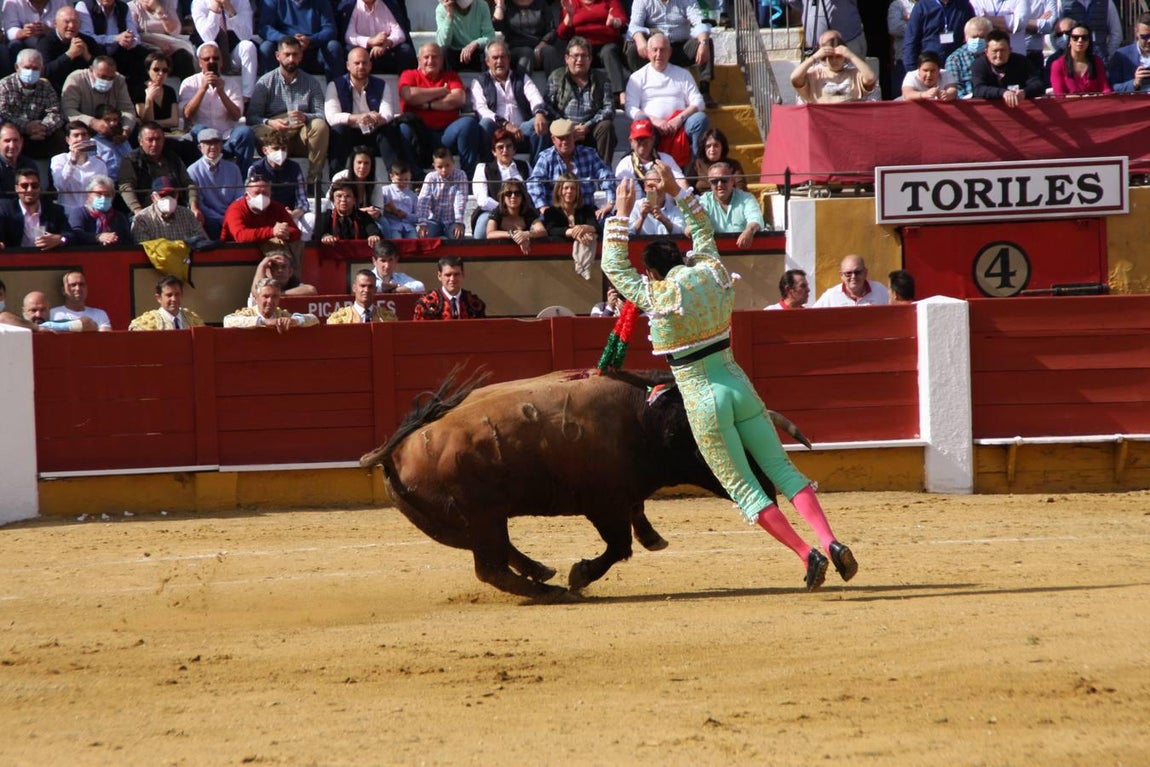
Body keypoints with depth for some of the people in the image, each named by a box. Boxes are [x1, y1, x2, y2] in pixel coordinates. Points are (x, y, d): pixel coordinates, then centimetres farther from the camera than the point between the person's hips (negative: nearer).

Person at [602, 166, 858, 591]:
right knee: (782, 469, 7)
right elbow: (703, 230, 20)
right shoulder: (714, 277, 1)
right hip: (739, 388, 5)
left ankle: (807, 555, -11)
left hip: (703, 402, -5)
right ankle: (831, 542, -8)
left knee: (744, 488, -1)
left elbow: (613, 266, 3)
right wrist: (677, 191, 20)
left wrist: (623, 213, 6)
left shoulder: (654, 298, -10)